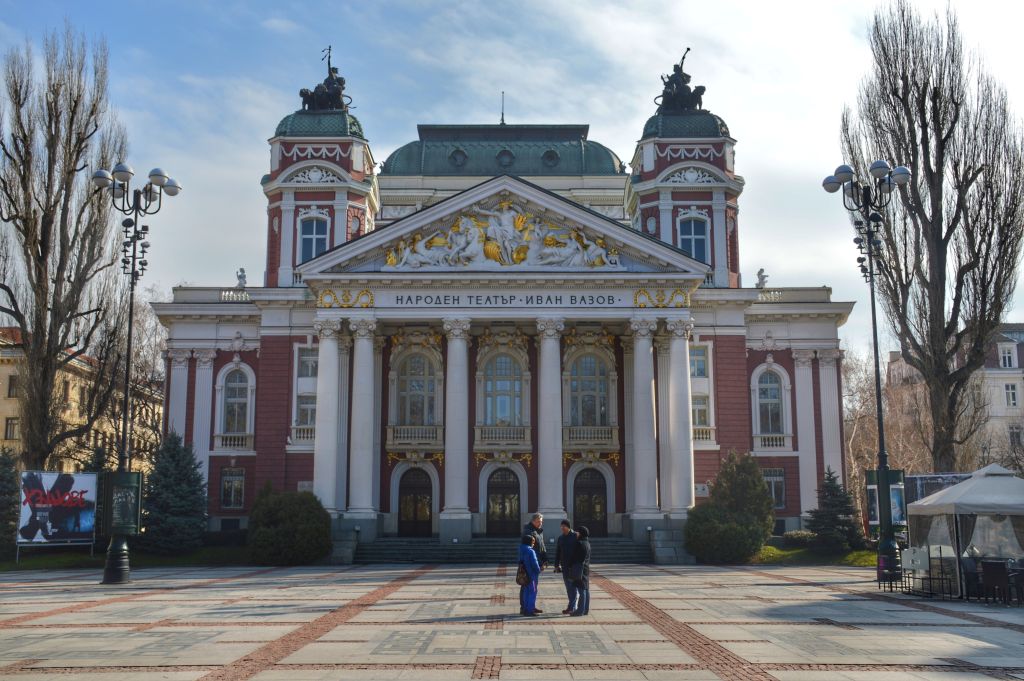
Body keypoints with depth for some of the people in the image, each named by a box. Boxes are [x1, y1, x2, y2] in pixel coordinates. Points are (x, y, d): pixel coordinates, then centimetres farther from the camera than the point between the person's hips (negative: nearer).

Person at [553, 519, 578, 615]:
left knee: (572, 586, -7)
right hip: (564, 566, 6)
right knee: (568, 586, 7)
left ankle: (572, 607, -7)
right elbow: (557, 553, 17)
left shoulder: (575, 536, -4)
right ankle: (573, 606, 14)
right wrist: (556, 565, 11)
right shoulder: (560, 539, 13)